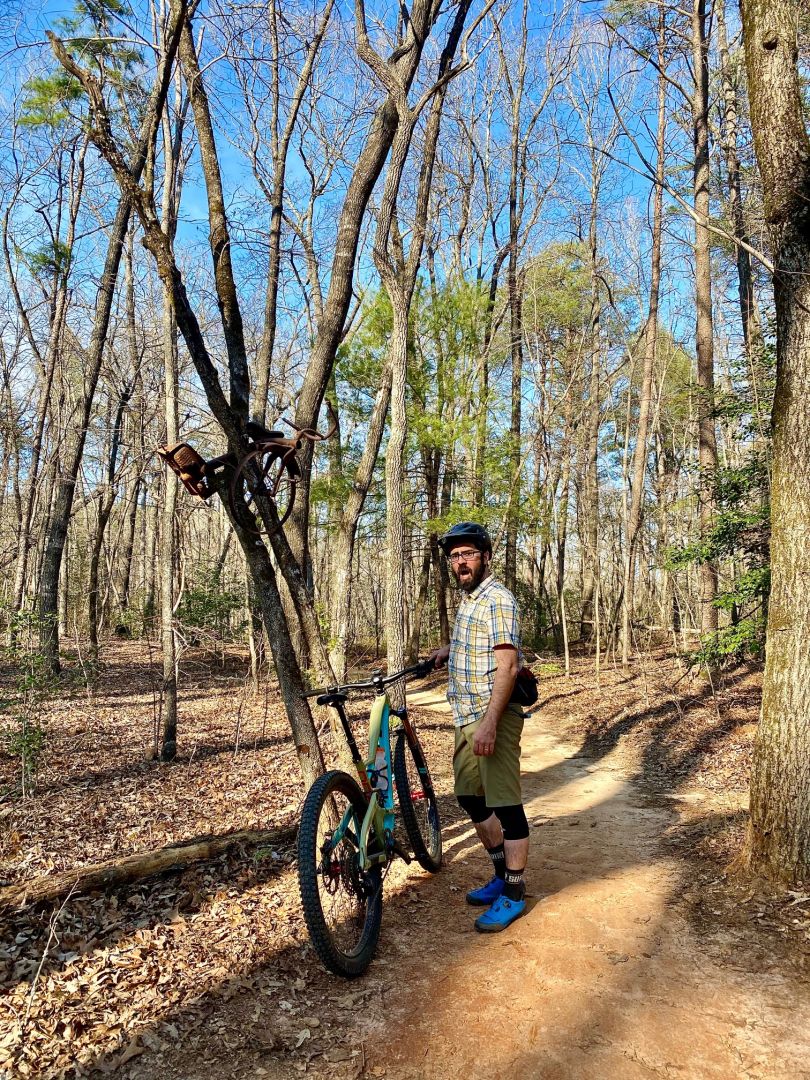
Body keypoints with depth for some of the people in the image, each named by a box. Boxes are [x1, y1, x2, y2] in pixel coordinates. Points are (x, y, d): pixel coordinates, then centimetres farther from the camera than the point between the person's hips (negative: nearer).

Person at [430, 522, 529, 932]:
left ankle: (513, 894, 13)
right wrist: (449, 650, 15)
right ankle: (503, 874, 33)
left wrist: (490, 724, -27)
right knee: (471, 798, 17)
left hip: (494, 717, -10)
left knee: (505, 804, -1)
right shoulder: (468, 599, 15)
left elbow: (507, 665, -22)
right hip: (466, 717, 10)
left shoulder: (497, 599, -14)